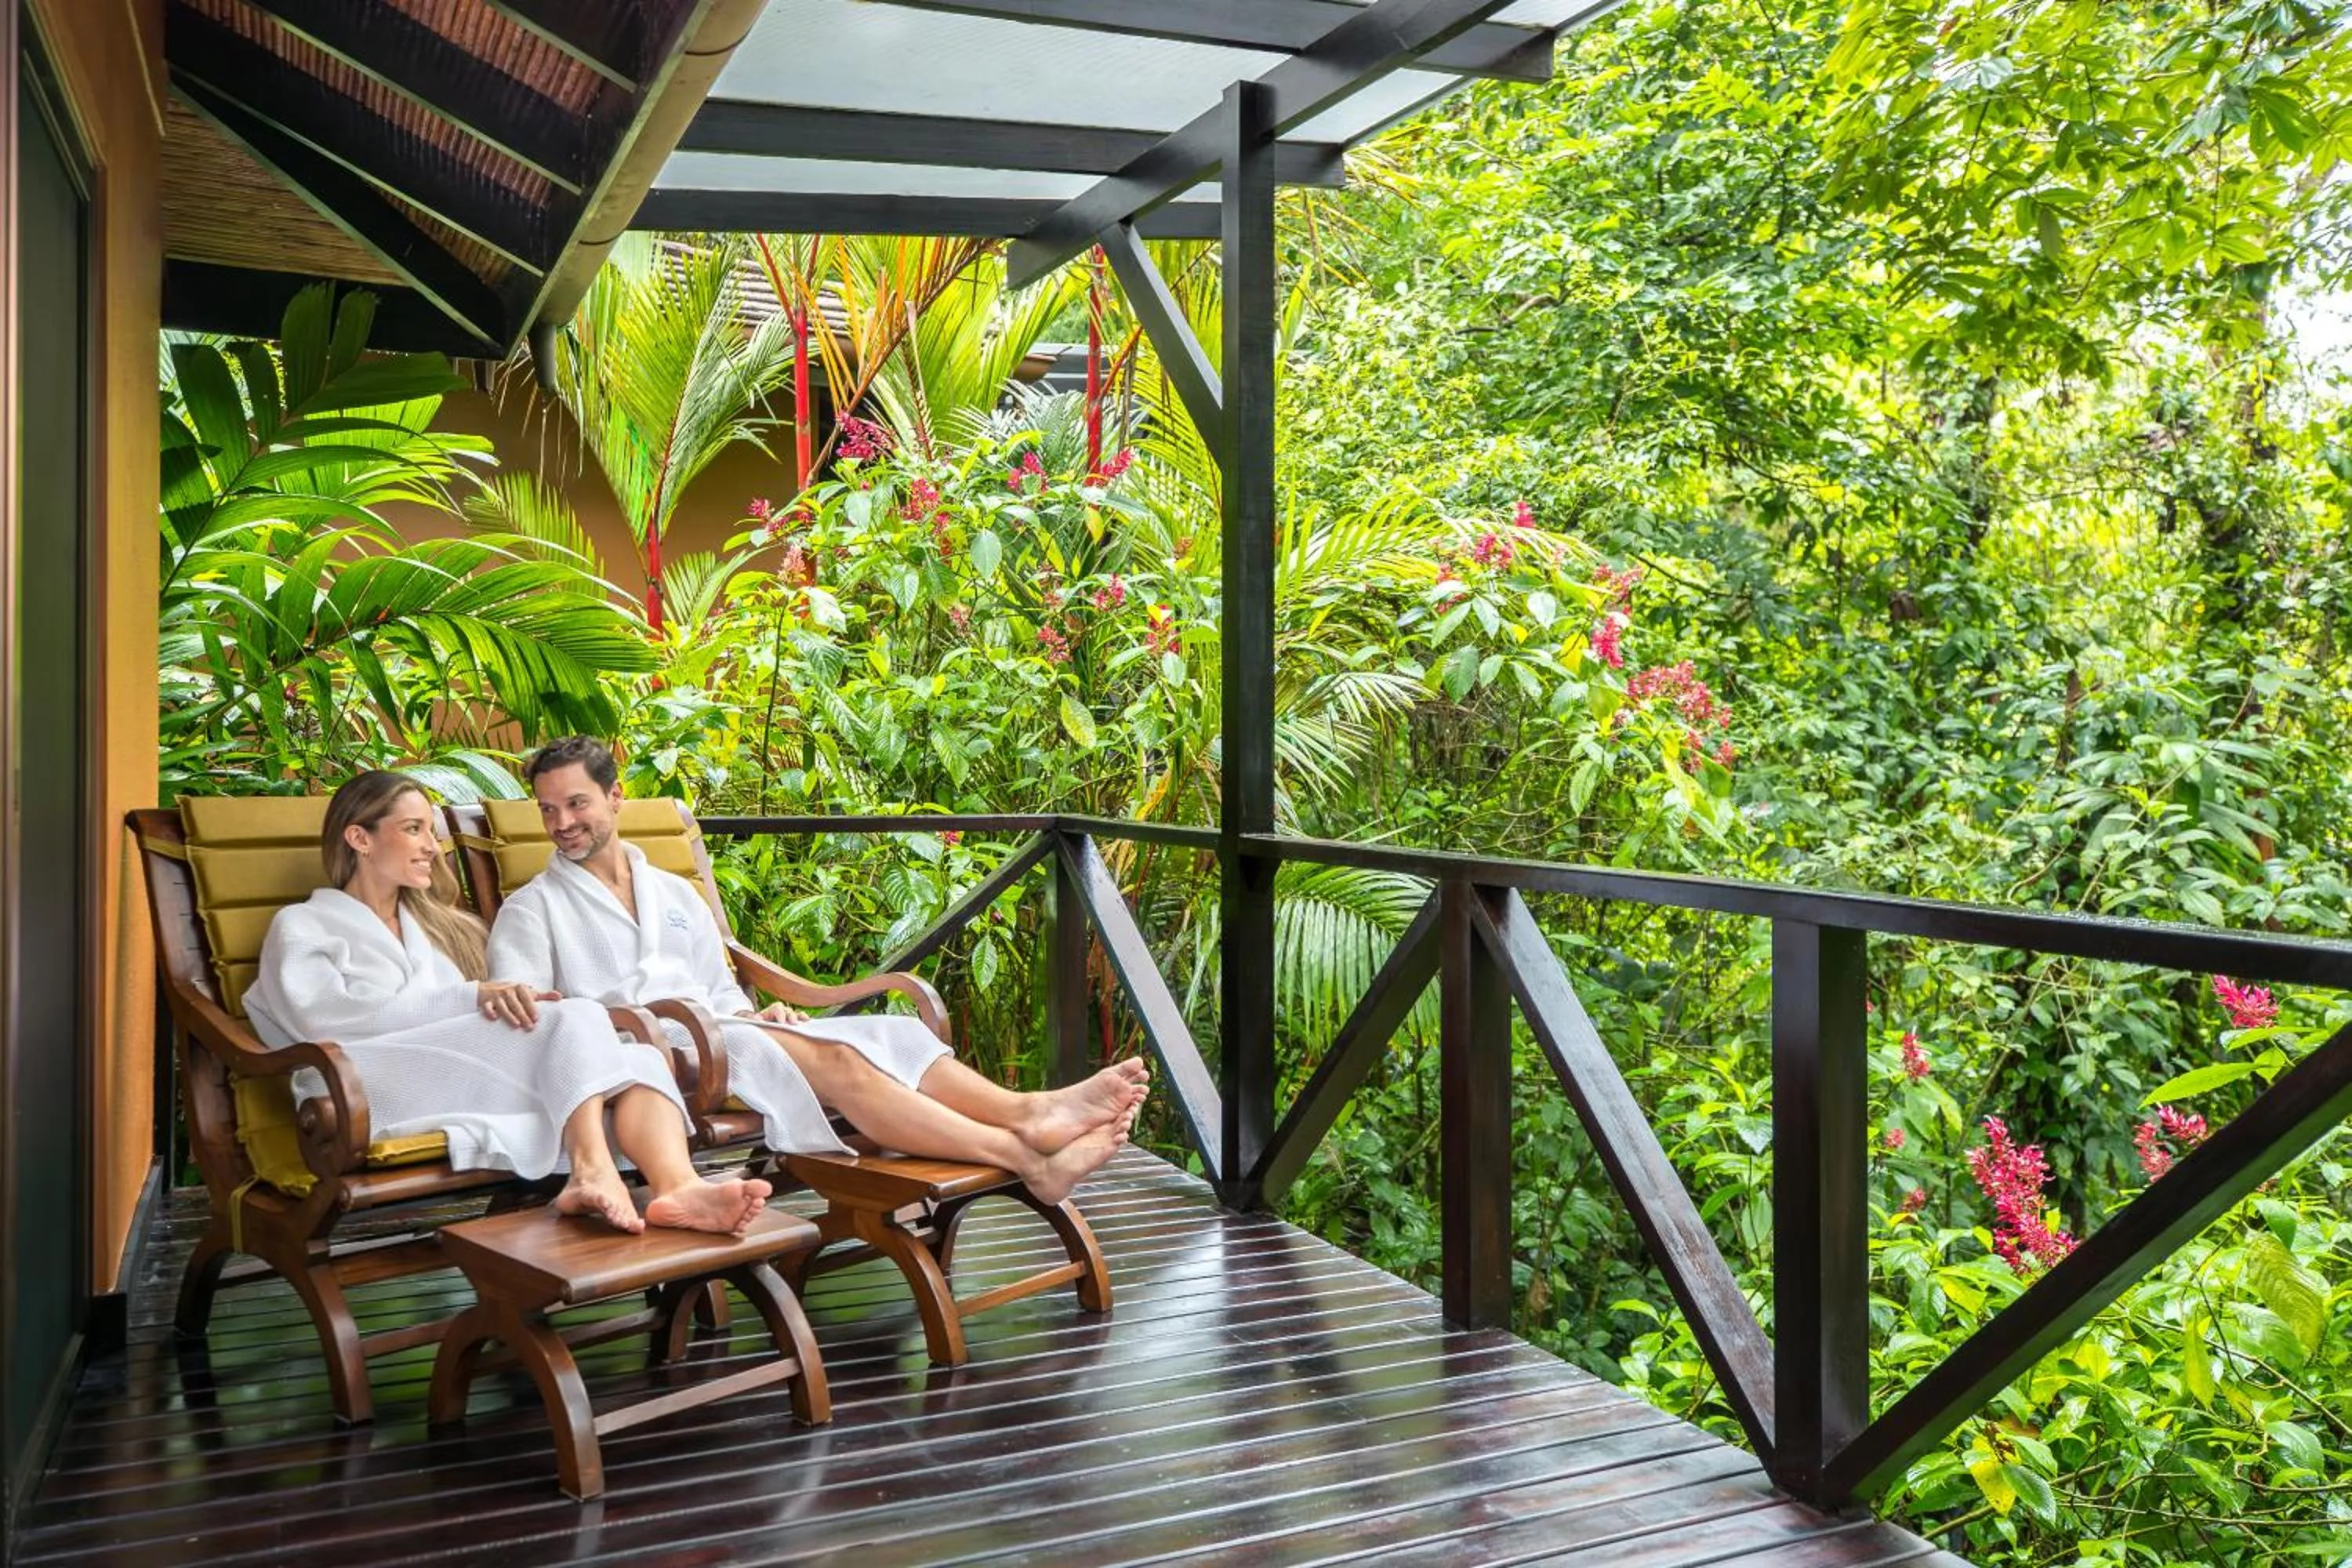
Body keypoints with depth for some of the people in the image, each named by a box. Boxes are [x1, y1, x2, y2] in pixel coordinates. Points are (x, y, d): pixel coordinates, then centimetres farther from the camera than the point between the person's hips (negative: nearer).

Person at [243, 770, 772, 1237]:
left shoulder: (440, 925, 35)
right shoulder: (302, 926, 16)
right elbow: (322, 1016, -6)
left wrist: (508, 999, 1)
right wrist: (474, 997, -16)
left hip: (471, 1082, 6)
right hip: (380, 1092, -5)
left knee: (638, 1058, -22)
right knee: (574, 1018, -27)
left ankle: (678, 1188, -50)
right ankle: (591, 1170, -49)